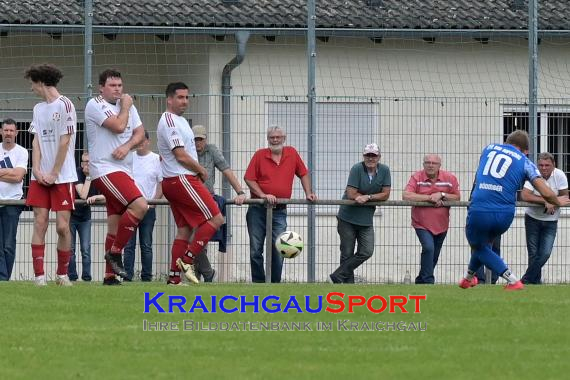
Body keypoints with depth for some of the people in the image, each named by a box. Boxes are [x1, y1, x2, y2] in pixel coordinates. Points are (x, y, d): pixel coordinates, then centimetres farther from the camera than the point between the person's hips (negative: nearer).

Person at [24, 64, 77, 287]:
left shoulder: (64, 105, -7)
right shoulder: (38, 109, 13)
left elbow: (64, 142, -9)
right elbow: (37, 141, 10)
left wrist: (54, 174, -10)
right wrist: (37, 170, -4)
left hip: (63, 176, -5)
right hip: (41, 176, 5)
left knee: (62, 226, -5)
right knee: (40, 223, -3)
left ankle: (62, 274, 9)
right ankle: (39, 275, -4)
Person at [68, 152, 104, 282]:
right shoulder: (77, 173, -17)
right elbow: (83, 195, -26)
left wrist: (94, 197, -31)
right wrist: (88, 177, -25)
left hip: (85, 217, 3)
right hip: (71, 216, -3)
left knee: (86, 249, -3)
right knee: (70, 248, 1)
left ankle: (87, 276, 2)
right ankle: (72, 276, 8)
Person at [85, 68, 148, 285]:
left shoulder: (128, 106, 17)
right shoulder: (95, 105, -7)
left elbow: (140, 133, 11)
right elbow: (119, 126, -17)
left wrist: (127, 146, -8)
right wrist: (125, 106, 0)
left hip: (124, 169, 8)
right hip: (105, 169, -8)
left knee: (115, 224, 5)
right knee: (140, 206, -22)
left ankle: (110, 275, 7)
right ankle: (115, 252, -11)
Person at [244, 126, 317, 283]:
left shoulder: (292, 154, 5)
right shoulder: (260, 155, -1)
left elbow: (303, 174, 16)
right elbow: (249, 179, -4)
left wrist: (308, 193, 7)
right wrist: (263, 195, -14)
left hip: (279, 211, 1)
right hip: (258, 209, 0)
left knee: (278, 251, -4)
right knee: (255, 250, 2)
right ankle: (258, 284, 11)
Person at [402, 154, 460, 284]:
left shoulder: (449, 178, -4)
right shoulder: (416, 177, -9)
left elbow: (457, 198, 0)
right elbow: (406, 196, -21)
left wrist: (441, 195, -19)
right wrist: (430, 198, -23)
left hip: (441, 225, 3)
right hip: (422, 224, -3)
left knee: (434, 257, 12)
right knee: (428, 248, -24)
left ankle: (420, 281, 31)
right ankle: (428, 281, -17)